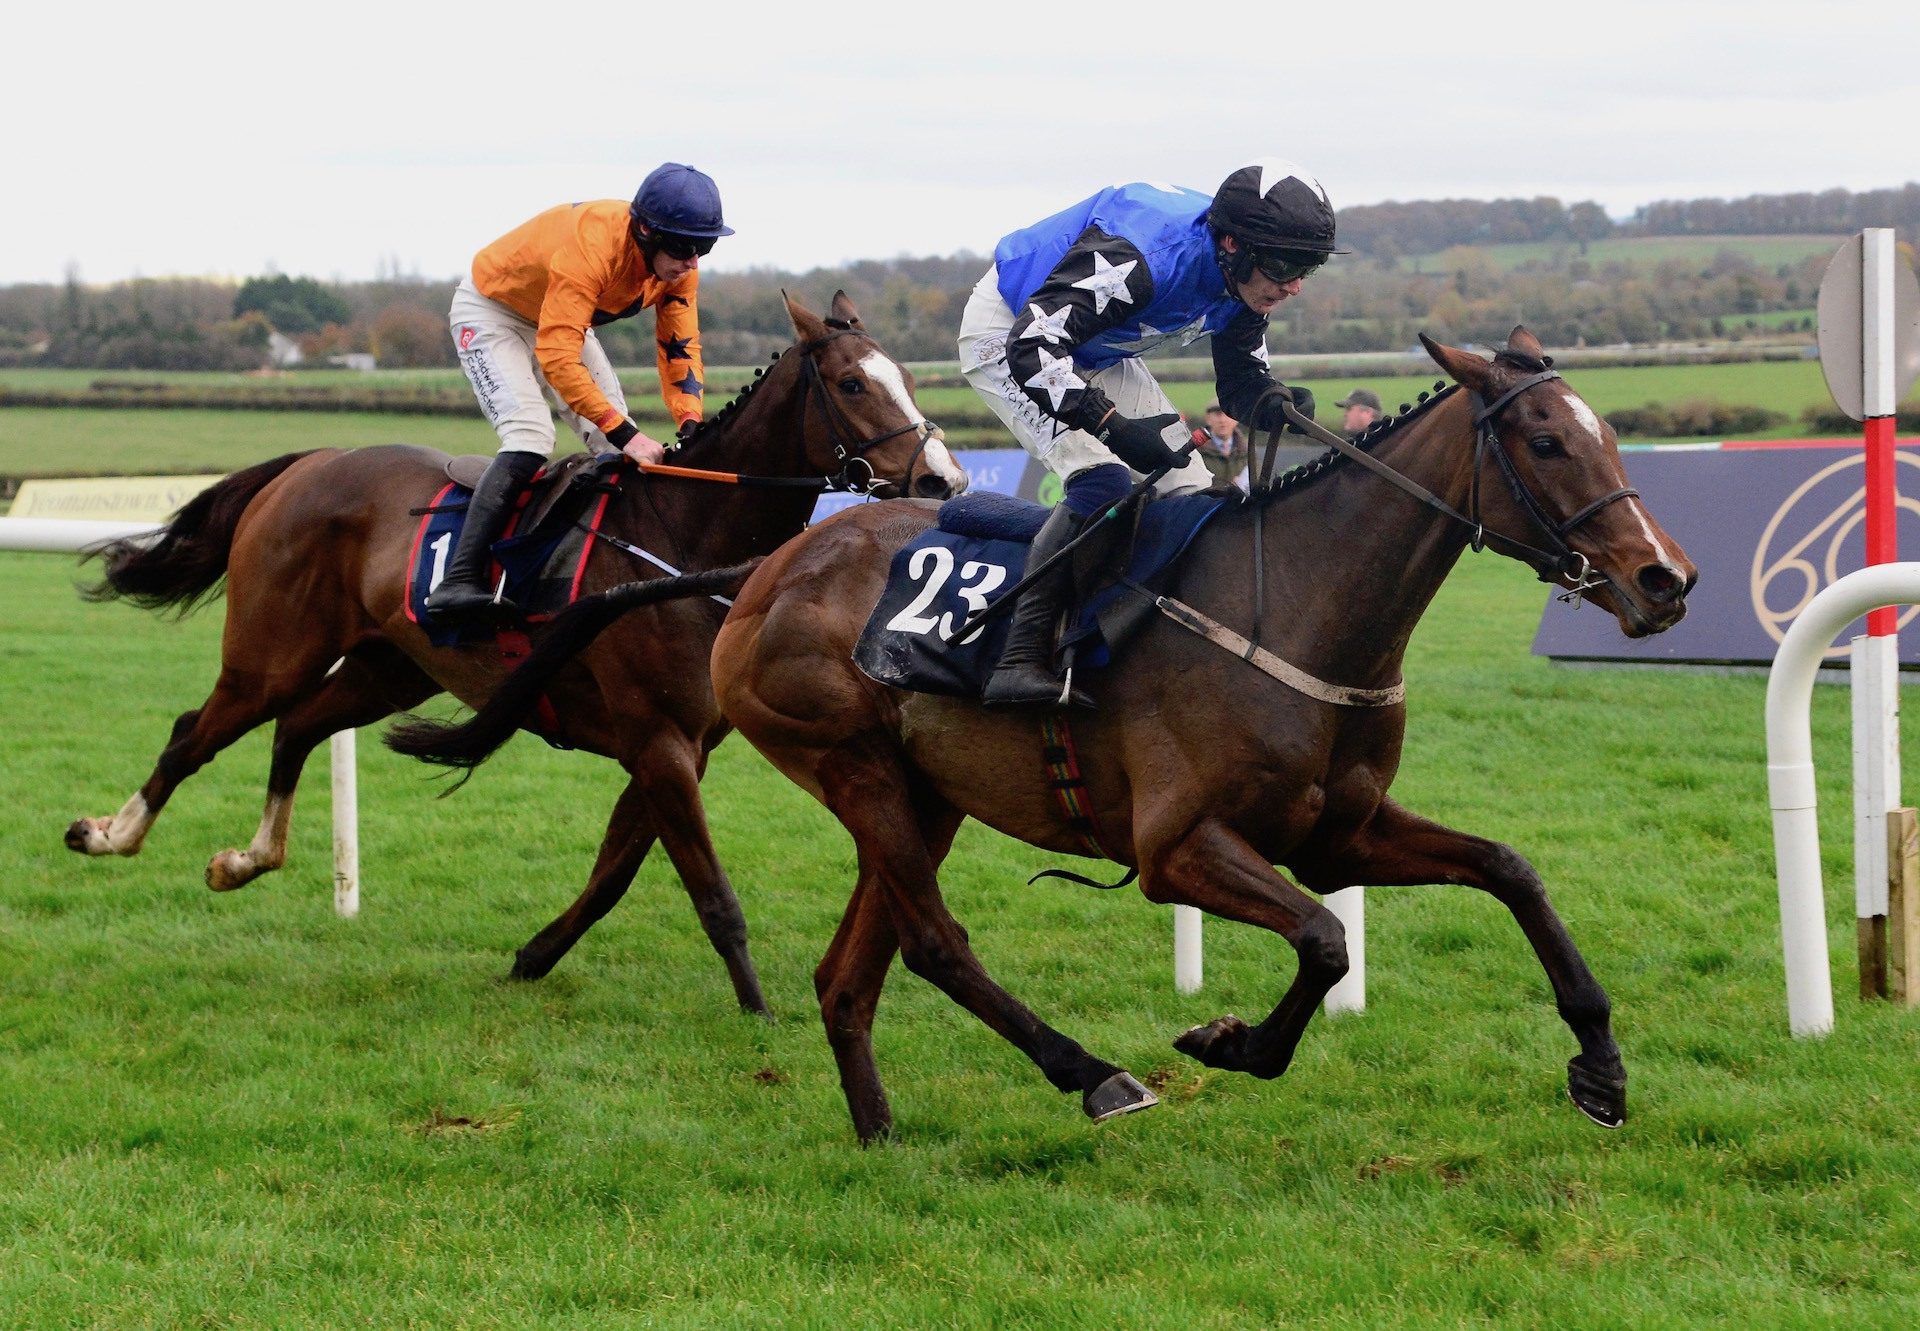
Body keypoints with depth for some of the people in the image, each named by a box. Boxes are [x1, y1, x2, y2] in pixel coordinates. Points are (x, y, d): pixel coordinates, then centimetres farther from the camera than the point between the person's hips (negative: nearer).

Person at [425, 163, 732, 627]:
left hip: (561, 318, 8)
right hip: (490, 310, -8)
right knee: (530, 436, -27)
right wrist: (624, 433, -46)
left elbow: (681, 348, -9)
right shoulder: (591, 246, -40)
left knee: (620, 451, -1)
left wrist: (690, 427, -25)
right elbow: (556, 357, -43)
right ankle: (457, 583, -34)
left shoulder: (678, 264, -17)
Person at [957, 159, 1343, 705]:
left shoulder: (1243, 285, -14)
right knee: (1102, 484, -28)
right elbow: (1032, 346, -43)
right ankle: (1019, 662, -29)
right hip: (1006, 334, -9)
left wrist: (1278, 403, -25)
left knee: (1191, 491, 1)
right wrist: (1114, 427, -49)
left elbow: (1241, 386, -1)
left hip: (1097, 355, 9)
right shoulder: (1138, 256, -39)